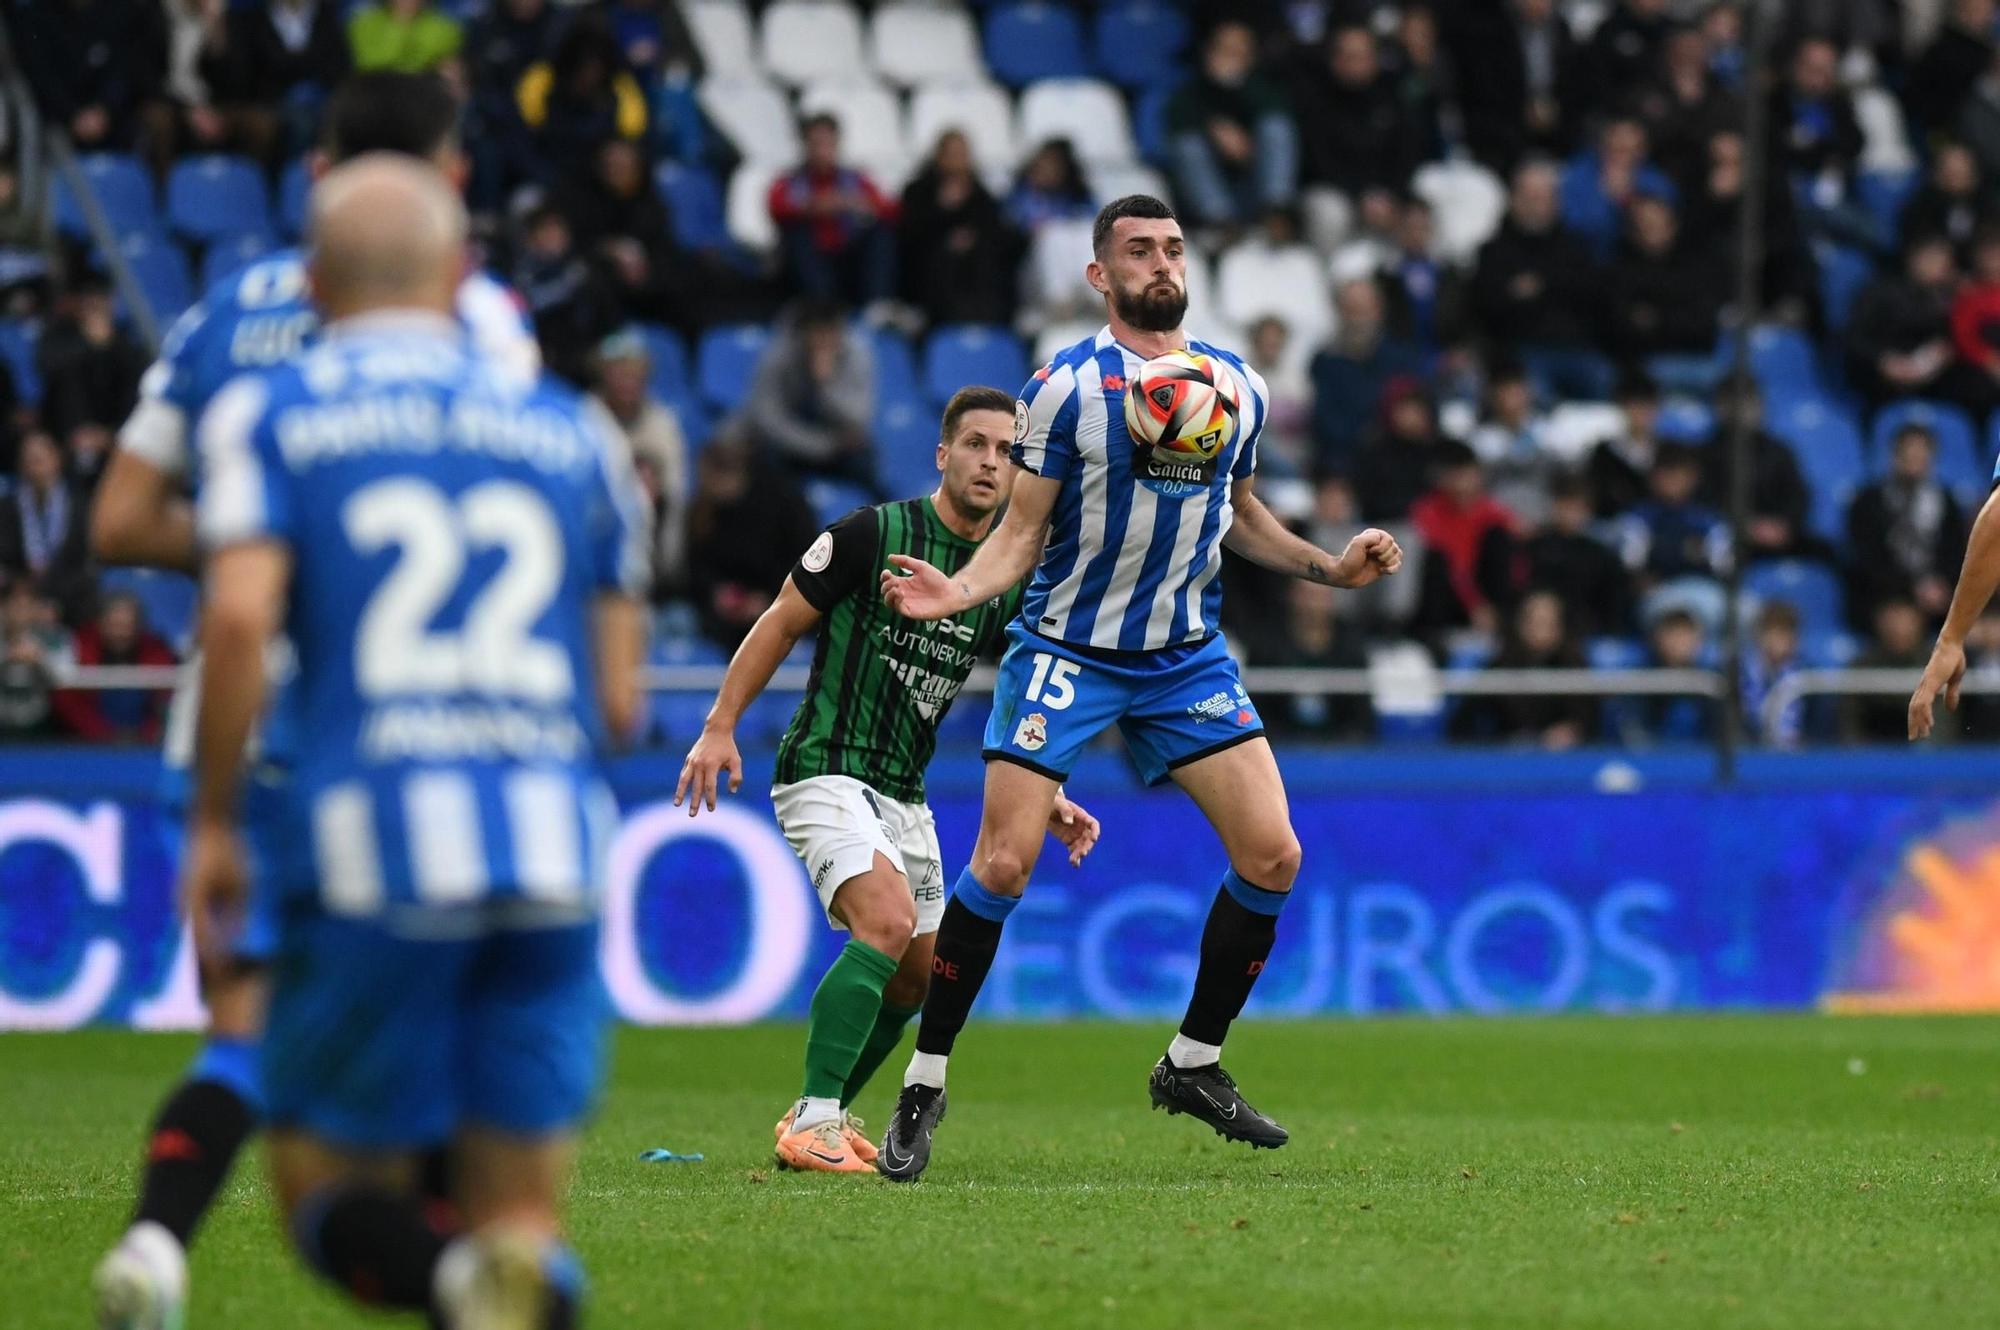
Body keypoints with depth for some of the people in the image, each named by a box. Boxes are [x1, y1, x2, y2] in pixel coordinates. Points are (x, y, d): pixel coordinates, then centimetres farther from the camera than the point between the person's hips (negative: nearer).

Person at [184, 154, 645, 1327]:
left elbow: (240, 616, -7)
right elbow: (620, 700, 14)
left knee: (334, 1194, 10)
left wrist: (214, 822, 3)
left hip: (371, 836, -2)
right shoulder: (573, 429, 17)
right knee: (521, 1216, 8)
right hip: (557, 854, 2)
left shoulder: (269, 415, 9)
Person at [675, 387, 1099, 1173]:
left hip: (905, 792, 8)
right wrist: (720, 727, -7)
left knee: (920, 973, 11)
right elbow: (780, 624, -4)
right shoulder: (872, 535, -12)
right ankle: (813, 1124, -27)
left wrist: (1052, 804, 3)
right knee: (888, 919, -28)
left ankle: (823, 1118, 28)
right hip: (826, 771, -8)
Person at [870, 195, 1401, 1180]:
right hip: (1066, 649, -4)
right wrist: (958, 591, -24)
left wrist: (1331, 567, 9)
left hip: (1187, 657, 5)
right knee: (1002, 866, -12)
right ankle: (924, 1082, 1)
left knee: (1272, 855, -5)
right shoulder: (1065, 386, -8)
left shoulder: (1237, 386, 6)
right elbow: (1022, 533, -6)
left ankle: (1193, 1063, 12)